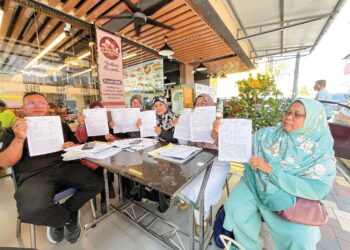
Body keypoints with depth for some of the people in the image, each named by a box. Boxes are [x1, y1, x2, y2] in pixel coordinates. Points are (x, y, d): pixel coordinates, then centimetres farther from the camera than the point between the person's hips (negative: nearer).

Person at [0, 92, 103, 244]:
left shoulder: (61, 126, 20)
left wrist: (74, 147, -4)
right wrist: (19, 139, -14)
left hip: (66, 166, 3)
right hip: (35, 175, -2)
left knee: (96, 184, -20)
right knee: (31, 211, -32)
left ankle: (60, 218, 5)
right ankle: (70, 217, 1)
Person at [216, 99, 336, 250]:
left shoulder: (321, 149, -5)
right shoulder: (268, 134, 0)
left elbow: (316, 190, -15)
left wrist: (270, 169, -24)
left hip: (292, 196, -1)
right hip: (255, 185, 2)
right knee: (234, 209, -18)